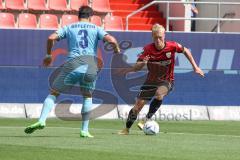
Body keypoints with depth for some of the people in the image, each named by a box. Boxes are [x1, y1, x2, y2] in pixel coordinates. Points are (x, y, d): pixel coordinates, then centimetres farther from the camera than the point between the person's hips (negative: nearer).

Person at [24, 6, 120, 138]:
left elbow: (52, 38, 3)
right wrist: (117, 51, 20)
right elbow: (111, 40, 1)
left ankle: (42, 120, -15)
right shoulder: (96, 28, 15)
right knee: (87, 96, 21)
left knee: (53, 93, 6)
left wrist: (48, 55, 16)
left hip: (73, 63, -1)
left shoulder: (69, 28, 16)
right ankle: (84, 130, 14)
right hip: (91, 64, 1)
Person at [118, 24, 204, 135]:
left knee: (159, 93, -37)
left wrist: (195, 67, 4)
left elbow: (185, 51, 4)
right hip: (151, 80, 2)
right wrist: (142, 63, -40)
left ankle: (147, 119, -26)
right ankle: (126, 129, 19)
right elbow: (137, 67, -16)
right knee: (138, 106, -2)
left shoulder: (172, 46, -16)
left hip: (166, 81, -2)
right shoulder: (148, 49, -15)